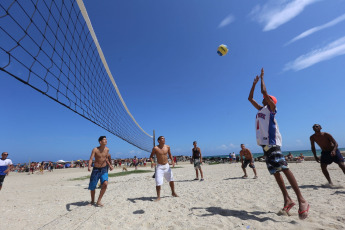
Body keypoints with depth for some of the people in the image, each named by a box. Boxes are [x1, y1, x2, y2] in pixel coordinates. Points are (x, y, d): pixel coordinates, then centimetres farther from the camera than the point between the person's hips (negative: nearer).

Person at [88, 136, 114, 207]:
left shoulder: (107, 149, -3)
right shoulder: (95, 150, -14)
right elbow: (91, 159, -20)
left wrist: (110, 165, 6)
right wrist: (89, 166, -38)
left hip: (104, 169, 2)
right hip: (96, 169, -2)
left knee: (105, 184, -17)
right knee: (92, 187, 8)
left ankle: (99, 201, 2)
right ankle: (92, 200, 36)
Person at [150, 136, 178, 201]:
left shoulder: (167, 147, -3)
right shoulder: (155, 148, -13)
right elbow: (151, 156, -5)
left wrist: (172, 160, -5)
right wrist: (152, 161, -24)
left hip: (167, 166, 4)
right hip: (159, 166, -4)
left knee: (171, 180, 14)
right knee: (158, 182, -8)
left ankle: (173, 192, 36)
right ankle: (158, 197, 12)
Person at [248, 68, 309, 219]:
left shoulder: (271, 107, 4)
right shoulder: (261, 109, 23)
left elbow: (264, 92, -8)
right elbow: (250, 98, 28)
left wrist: (262, 77, 7)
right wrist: (254, 83, 28)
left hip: (272, 142, -7)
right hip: (264, 143, 8)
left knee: (283, 168, -14)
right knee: (275, 171, 6)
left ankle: (301, 200, -8)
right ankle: (287, 200, 11)